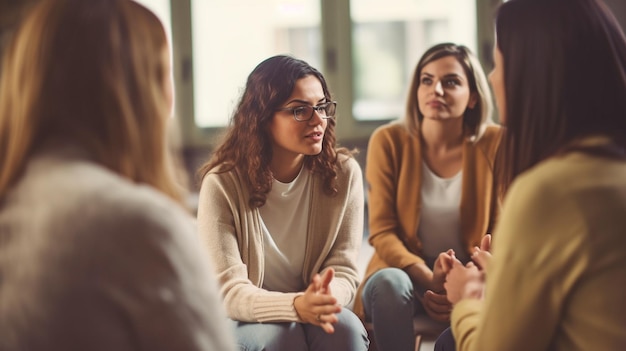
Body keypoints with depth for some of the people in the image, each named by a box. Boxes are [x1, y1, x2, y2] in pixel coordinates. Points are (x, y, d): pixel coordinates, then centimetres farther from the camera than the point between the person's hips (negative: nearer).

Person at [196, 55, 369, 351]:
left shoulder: (344, 173, -8)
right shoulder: (222, 184, -17)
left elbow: (343, 270, -8)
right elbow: (228, 291, -21)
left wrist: (327, 298, -33)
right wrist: (296, 306, -40)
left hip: (314, 315, 3)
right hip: (244, 322, -3)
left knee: (345, 326, -29)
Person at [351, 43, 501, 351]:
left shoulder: (495, 143, -6)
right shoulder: (388, 140, -6)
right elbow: (382, 232, -8)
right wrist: (427, 280, -26)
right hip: (405, 271, 0)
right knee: (388, 283, -34)